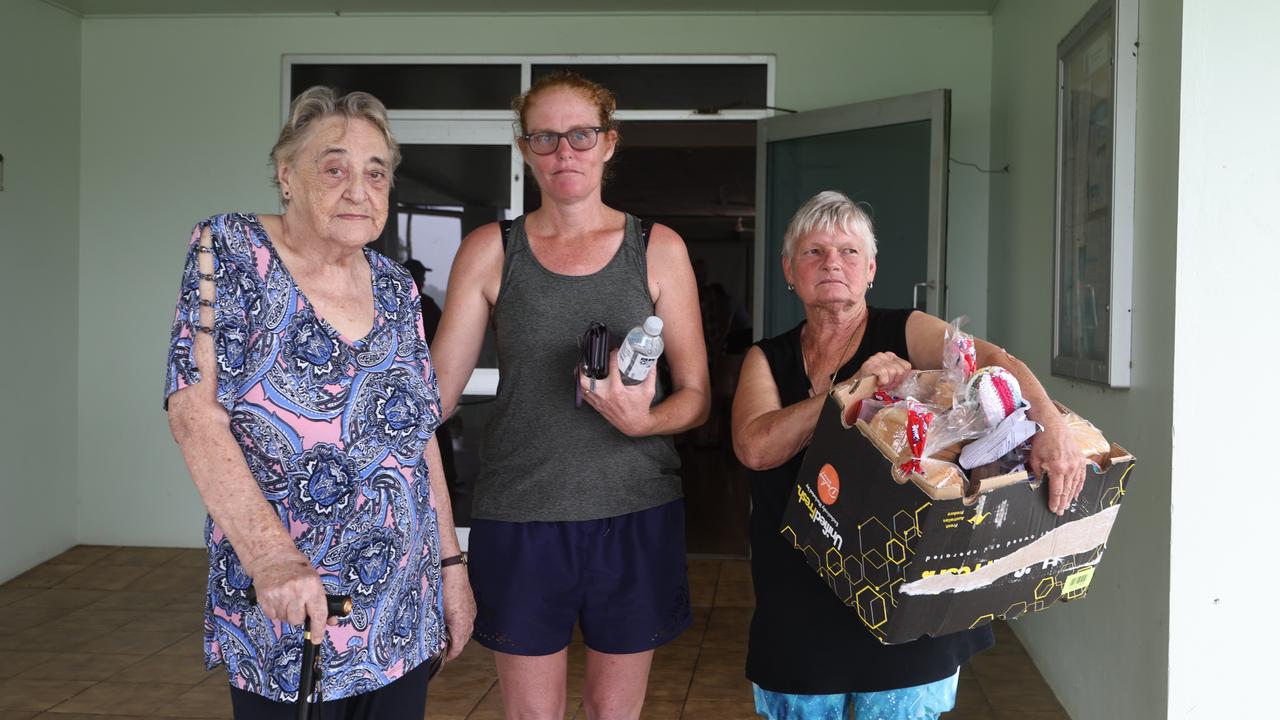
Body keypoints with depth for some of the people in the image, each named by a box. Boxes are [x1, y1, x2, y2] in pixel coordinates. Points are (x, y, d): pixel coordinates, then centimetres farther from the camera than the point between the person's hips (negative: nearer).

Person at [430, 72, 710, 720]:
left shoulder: (658, 249, 1)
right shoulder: (489, 251, 1)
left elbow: (695, 396, 2)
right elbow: (435, 391, -1)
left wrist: (641, 420, -19)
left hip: (635, 516, 1)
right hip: (519, 515, 0)